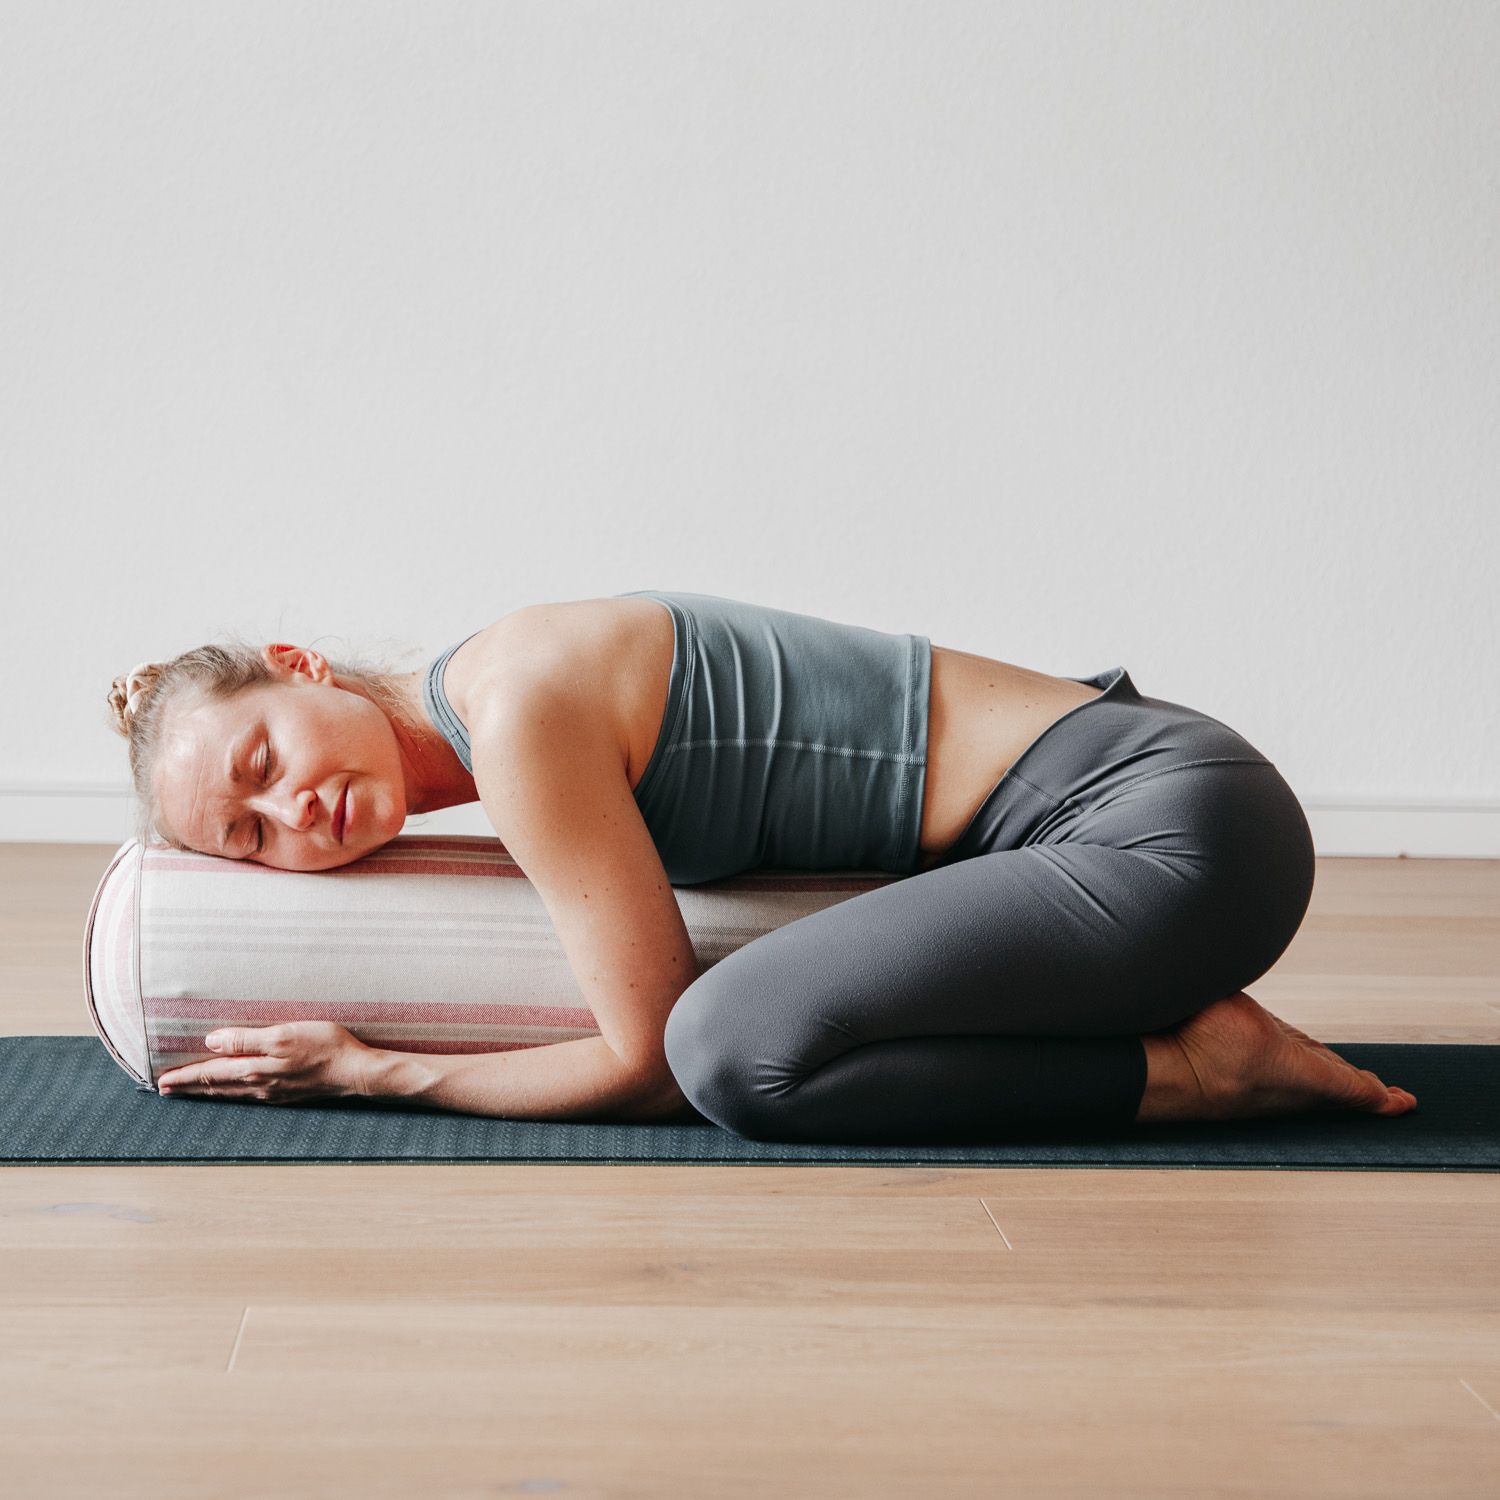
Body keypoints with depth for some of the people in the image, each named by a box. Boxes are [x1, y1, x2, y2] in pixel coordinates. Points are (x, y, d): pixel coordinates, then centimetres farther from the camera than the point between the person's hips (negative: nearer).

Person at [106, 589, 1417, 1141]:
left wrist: (365, 1073, -5)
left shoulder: (520, 700, -19)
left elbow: (655, 1065, -15)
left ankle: (1196, 1067, -9)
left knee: (742, 1046, -26)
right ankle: (1168, 1014, 16)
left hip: (1178, 829, -10)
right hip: (1127, 819, 10)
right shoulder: (468, 723, 10)